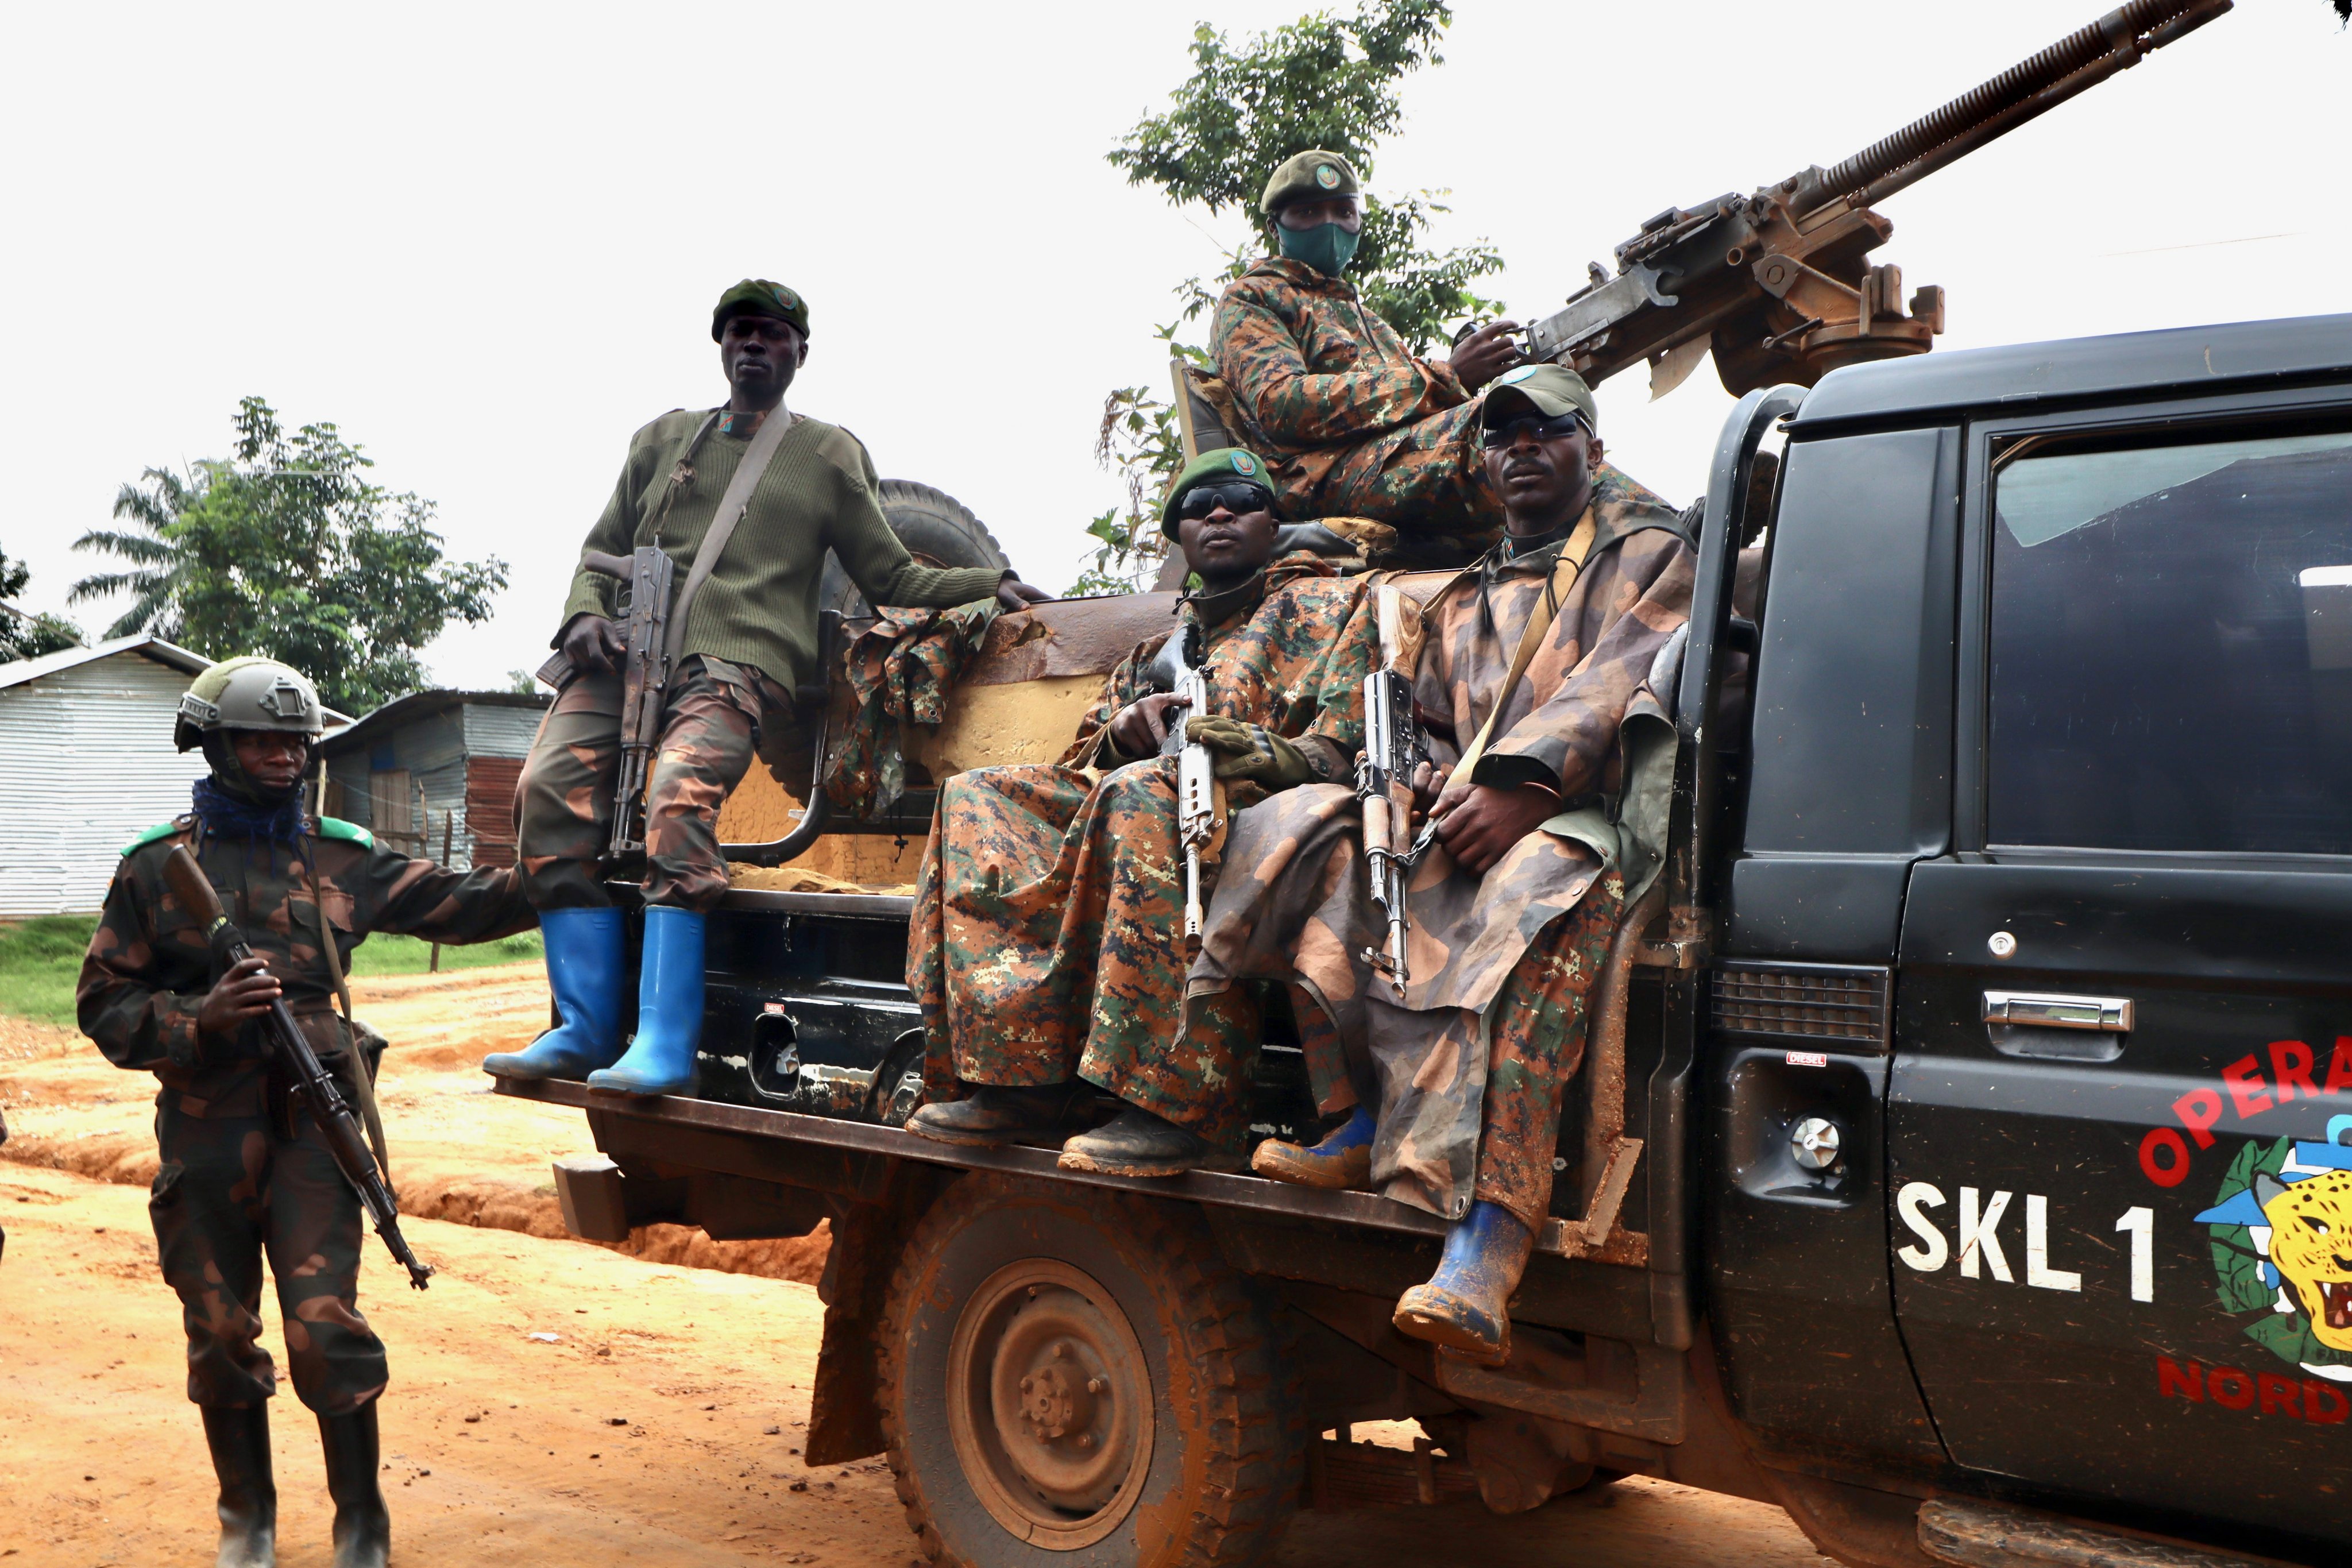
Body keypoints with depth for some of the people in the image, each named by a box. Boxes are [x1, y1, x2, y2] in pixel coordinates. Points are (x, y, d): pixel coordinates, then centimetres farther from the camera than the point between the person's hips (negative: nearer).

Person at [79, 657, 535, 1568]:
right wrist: (200, 1015, -15)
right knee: (219, 1337, 12)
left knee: (326, 1330, -8)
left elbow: (454, 906, 2)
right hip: (203, 1133, 1)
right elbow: (104, 1003, 3)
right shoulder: (157, 865, 4)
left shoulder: (340, 856, 7)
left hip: (310, 1123, -1)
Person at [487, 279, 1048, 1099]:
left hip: (740, 664, -4)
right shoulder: (664, 438, 25)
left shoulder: (828, 455, 17)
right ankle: (585, 1030, -18)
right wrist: (586, 612, 5)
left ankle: (665, 1047, -35)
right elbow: (602, 550, 26)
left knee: (679, 791, -33)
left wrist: (991, 583, 5)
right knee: (553, 780, -23)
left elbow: (893, 581, 18)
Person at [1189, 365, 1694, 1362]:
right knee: (1299, 833, -18)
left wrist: (1522, 784, -20)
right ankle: (1365, 1124, -22)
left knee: (1532, 896, -41)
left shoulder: (1649, 553, 14)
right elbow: (1428, 731, 27)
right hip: (1465, 831, 6)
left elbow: (1622, 681, -4)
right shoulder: (1458, 604, 31)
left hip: (1584, 822, -6)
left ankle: (1485, 1249, -55)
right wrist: (1441, 781, 0)